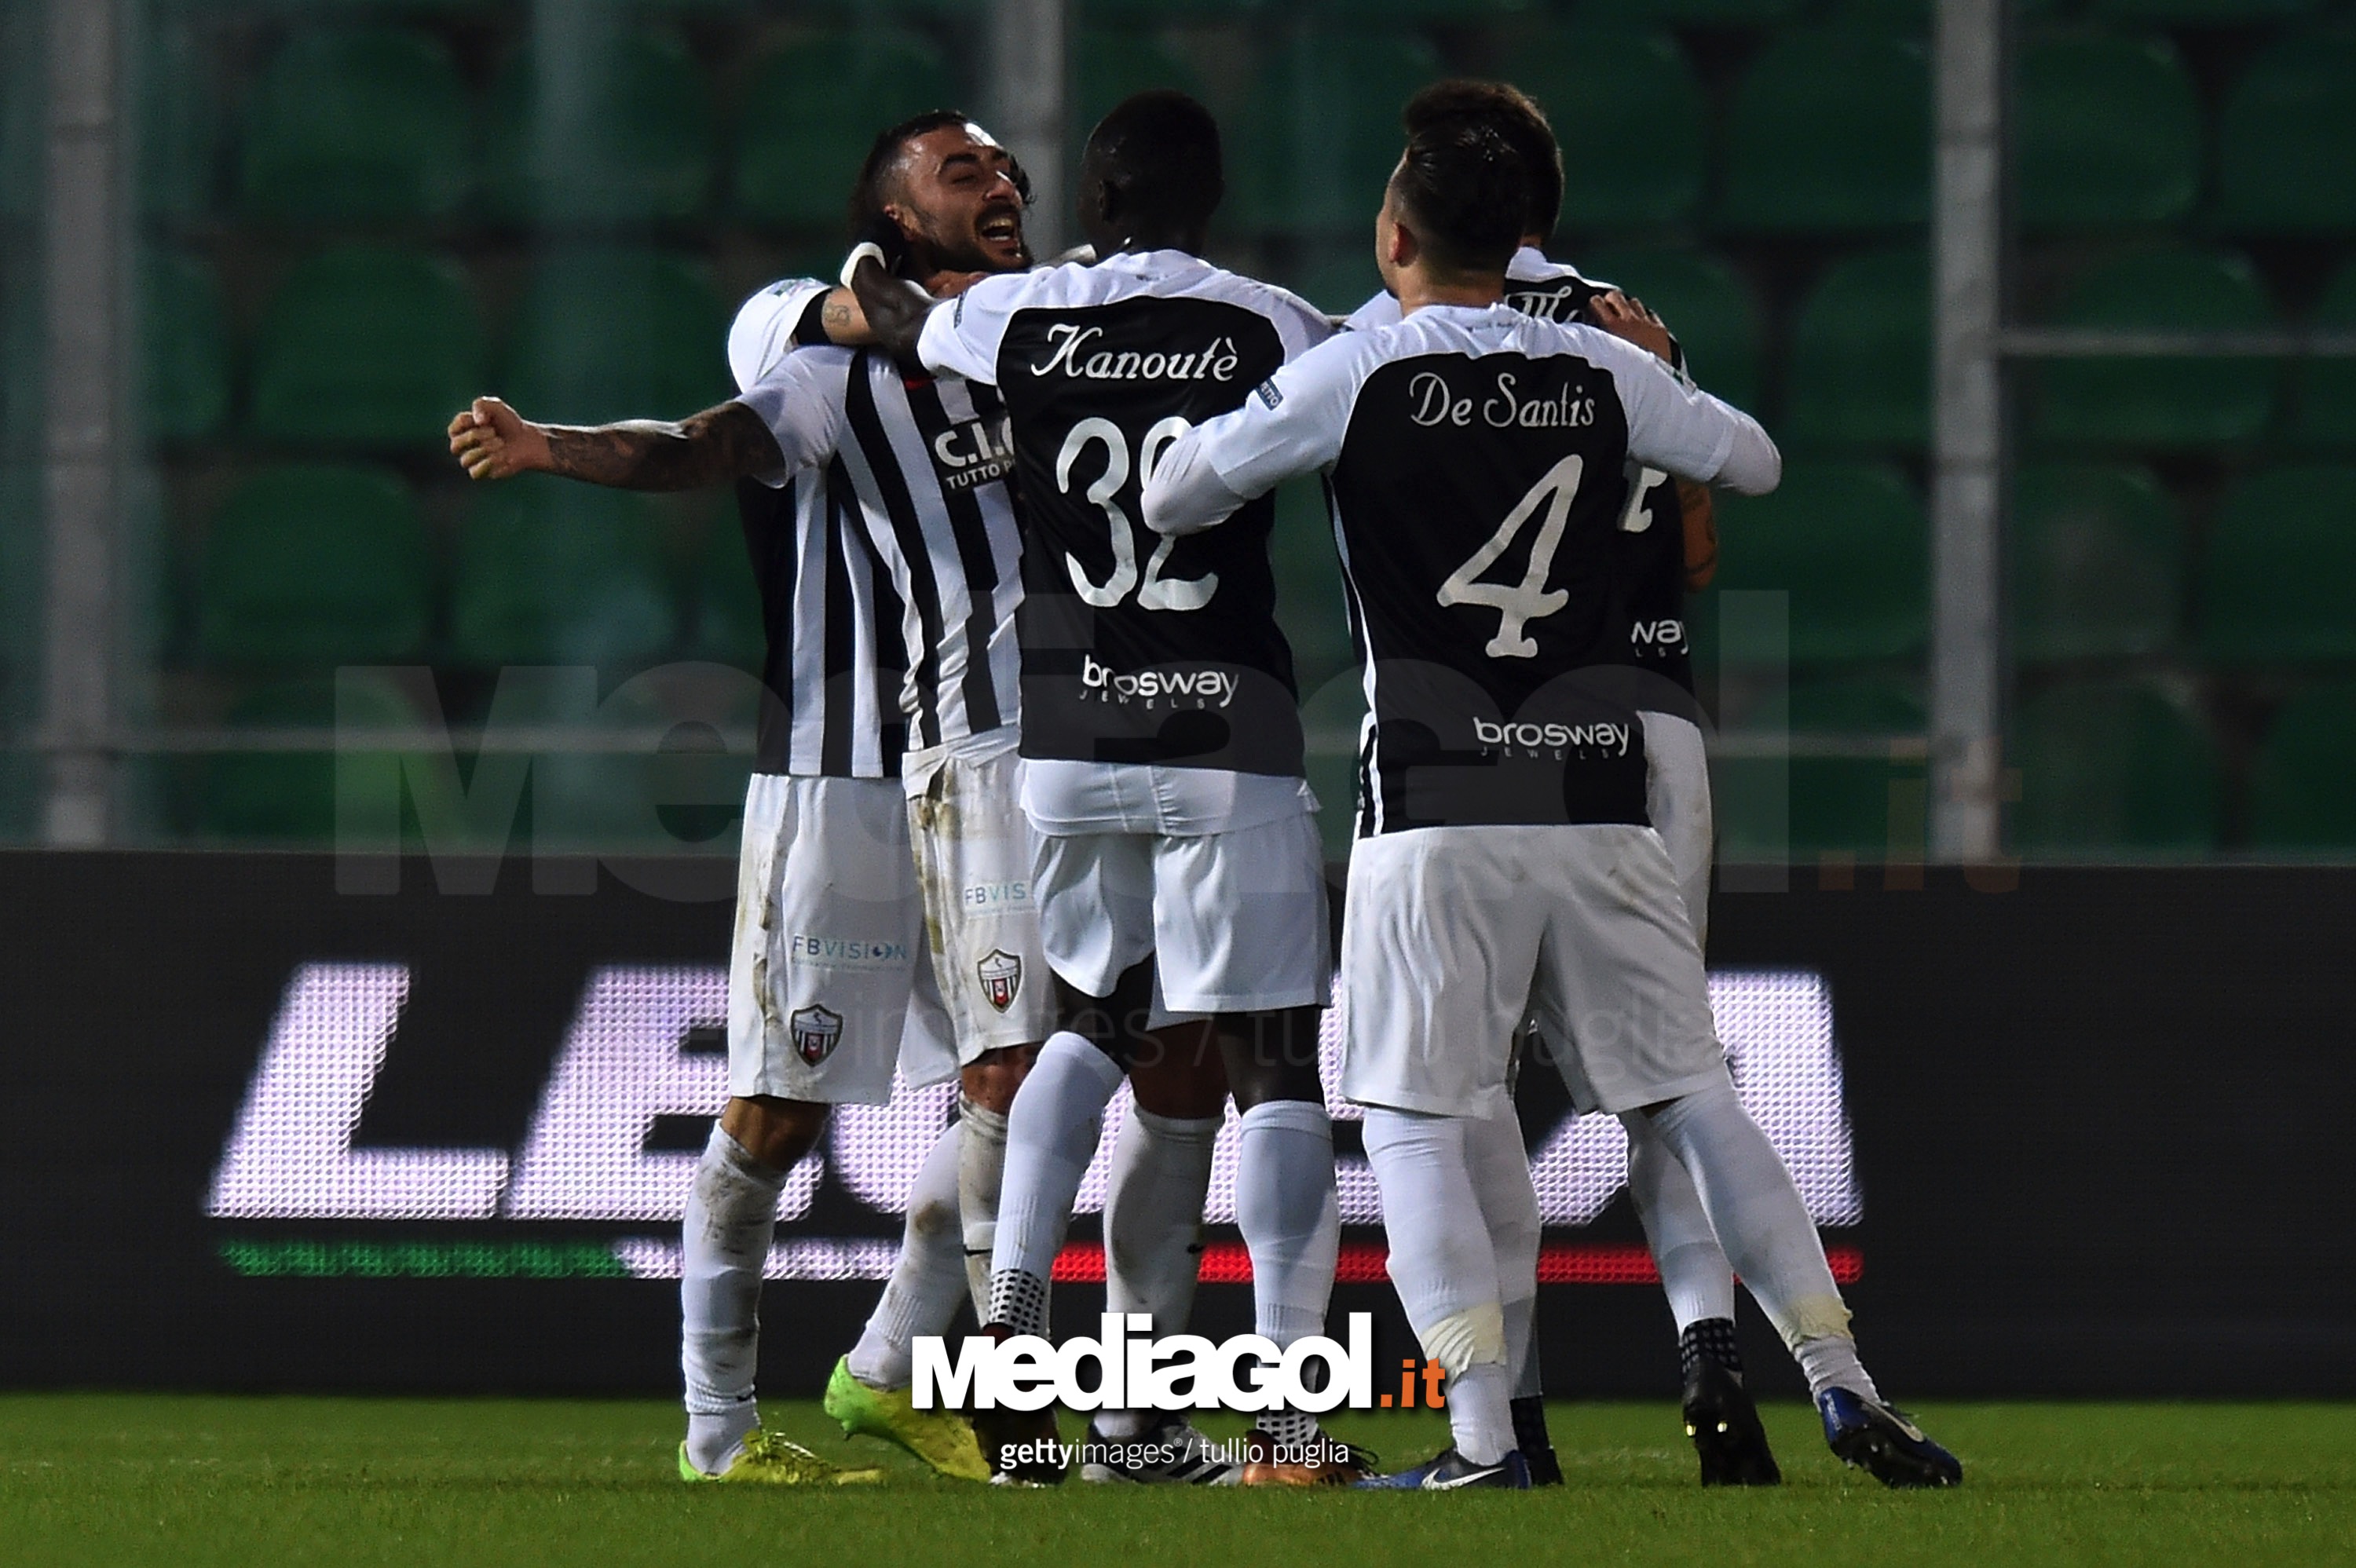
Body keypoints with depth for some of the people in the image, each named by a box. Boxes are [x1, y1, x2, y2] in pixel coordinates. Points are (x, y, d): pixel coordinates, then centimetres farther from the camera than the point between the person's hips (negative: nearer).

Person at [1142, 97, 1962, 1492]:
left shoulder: (1352, 377, -4)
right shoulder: (1604, 374, 6)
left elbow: (1173, 502, 5)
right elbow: (1756, 463, 22)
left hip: (1439, 809, -3)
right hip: (1599, 799, 3)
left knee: (1415, 1119, 2)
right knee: (1694, 1099, 9)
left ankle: (1484, 1437, -9)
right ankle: (1843, 1387, 5)